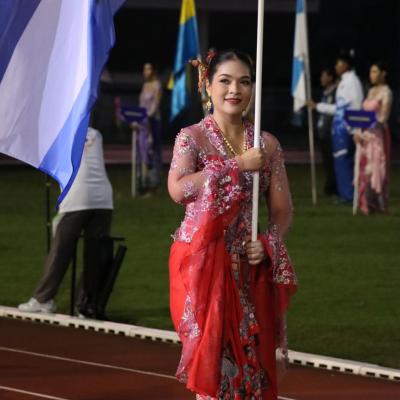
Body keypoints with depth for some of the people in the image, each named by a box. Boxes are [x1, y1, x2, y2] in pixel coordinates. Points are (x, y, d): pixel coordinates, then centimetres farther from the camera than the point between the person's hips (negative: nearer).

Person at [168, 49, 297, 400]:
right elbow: (178, 190, -22)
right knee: (212, 357, -6)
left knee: (250, 364, 3)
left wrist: (267, 245, -11)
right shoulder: (192, 138, -4)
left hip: (249, 269, 3)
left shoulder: (267, 145, 6)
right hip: (204, 264, -3)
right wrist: (237, 165, -21)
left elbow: (283, 211, 8)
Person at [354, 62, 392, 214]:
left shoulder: (386, 92, -6)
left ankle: (377, 204, -5)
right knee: (365, 168, 5)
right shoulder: (371, 91, 17)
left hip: (378, 134, -8)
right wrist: (359, 132, 4)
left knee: (376, 168, -7)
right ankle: (367, 203, 8)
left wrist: (369, 128, -22)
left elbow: (383, 117, -13)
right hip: (366, 135, 8)